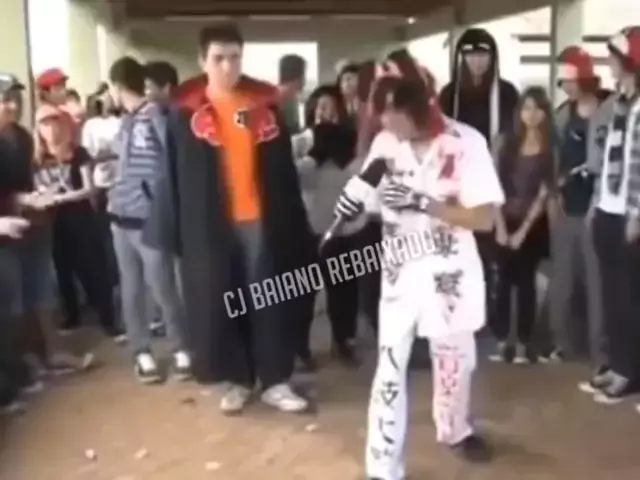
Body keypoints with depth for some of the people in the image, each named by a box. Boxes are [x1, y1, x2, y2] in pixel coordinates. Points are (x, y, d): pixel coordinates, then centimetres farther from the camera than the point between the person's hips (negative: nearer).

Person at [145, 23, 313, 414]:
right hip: (211, 224, -1)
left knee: (270, 302, 6)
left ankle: (276, 381, 19)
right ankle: (238, 380, 24)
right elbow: (176, 176, -1)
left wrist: (295, 220, 3)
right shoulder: (187, 113, 0)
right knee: (221, 304, 8)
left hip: (262, 219, 1)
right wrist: (173, 231, -4)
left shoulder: (265, 105, 4)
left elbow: (284, 169, 5)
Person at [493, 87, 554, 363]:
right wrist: (500, 225, -7)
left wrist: (523, 229, -9)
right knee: (504, 281, 2)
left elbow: (545, 193, -6)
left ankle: (523, 344, 8)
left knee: (526, 282, 1)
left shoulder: (551, 149, -2)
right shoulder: (509, 143, 7)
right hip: (505, 222, 2)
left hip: (533, 224, -2)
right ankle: (502, 341, 8)